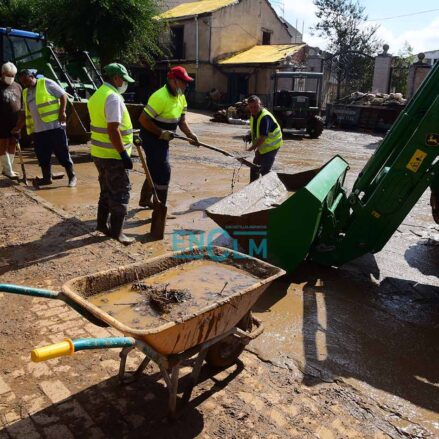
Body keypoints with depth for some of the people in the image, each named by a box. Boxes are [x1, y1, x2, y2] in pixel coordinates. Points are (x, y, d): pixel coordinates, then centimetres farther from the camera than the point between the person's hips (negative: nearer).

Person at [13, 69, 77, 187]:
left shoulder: (46, 83, 1)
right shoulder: (26, 93, 20)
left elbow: (63, 95, -3)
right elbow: (25, 113, 25)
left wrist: (62, 112, -13)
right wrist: (18, 127, 21)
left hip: (55, 126, -7)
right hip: (38, 129, 7)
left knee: (62, 152, -4)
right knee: (42, 155, 8)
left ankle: (72, 177, 4)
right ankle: (47, 178, 20)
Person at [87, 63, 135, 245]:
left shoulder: (97, 95, 14)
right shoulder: (113, 97, -17)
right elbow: (113, 130, -25)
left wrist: (130, 135, 24)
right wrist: (124, 154, -22)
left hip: (100, 153, 10)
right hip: (113, 155, -9)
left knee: (107, 190, 19)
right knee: (120, 193, -1)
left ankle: (102, 224, 27)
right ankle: (117, 231, 5)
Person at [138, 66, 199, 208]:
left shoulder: (180, 97, 5)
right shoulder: (161, 97, -24)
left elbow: (181, 119, 9)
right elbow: (143, 119, -24)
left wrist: (190, 134, -7)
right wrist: (161, 133, -25)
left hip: (162, 138, 10)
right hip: (152, 138, -10)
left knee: (155, 170, 19)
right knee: (163, 171, -9)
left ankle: (144, 200, 36)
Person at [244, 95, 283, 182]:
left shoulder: (265, 117, -29)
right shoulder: (253, 115, 0)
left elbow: (263, 137, -36)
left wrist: (251, 149, -38)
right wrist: (249, 136, -5)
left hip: (271, 146, -10)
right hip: (262, 146, 10)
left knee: (265, 170, -14)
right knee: (254, 168, 17)